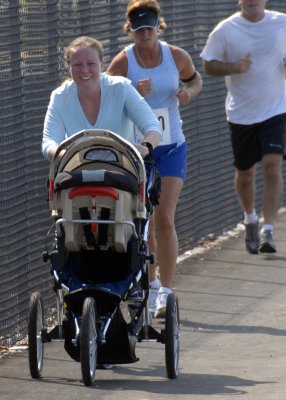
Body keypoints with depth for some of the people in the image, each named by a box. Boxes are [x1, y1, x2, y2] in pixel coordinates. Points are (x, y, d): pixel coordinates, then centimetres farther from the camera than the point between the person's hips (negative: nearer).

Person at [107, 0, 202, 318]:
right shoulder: (122, 63, -8)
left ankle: (166, 292, -11)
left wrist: (189, 93, -4)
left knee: (164, 219, -12)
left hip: (171, 148, 0)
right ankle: (150, 285, 28)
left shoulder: (176, 56, -2)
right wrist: (134, 95, -26)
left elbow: (195, 79, 18)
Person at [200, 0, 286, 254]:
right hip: (241, 114, 1)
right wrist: (234, 67, -19)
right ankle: (250, 219, 40)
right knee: (245, 173, 12)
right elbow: (209, 66, 0)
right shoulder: (226, 30, -4)